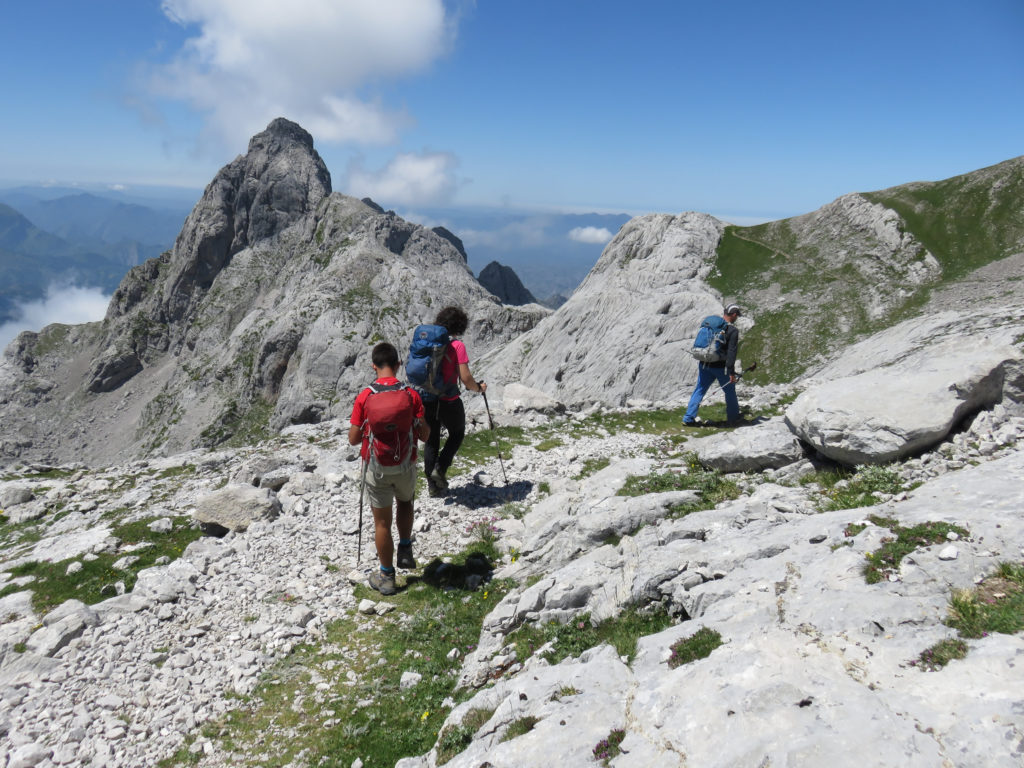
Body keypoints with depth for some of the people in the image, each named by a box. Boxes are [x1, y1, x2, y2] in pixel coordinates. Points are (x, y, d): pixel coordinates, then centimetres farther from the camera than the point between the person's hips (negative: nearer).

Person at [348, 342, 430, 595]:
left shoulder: (364, 397, -12)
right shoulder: (411, 395, -11)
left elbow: (354, 439, -8)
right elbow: (424, 434, -7)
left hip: (376, 467, -1)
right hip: (405, 466, 1)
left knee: (382, 521, 11)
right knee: (405, 502, 32)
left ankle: (386, 577, 22)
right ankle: (405, 550, 26)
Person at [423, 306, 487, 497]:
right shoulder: (457, 345, -14)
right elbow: (466, 379, -17)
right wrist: (479, 388, 3)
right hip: (449, 401, -5)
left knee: (431, 440, 17)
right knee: (457, 434, 21)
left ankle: (432, 485, 22)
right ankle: (440, 469, 4)